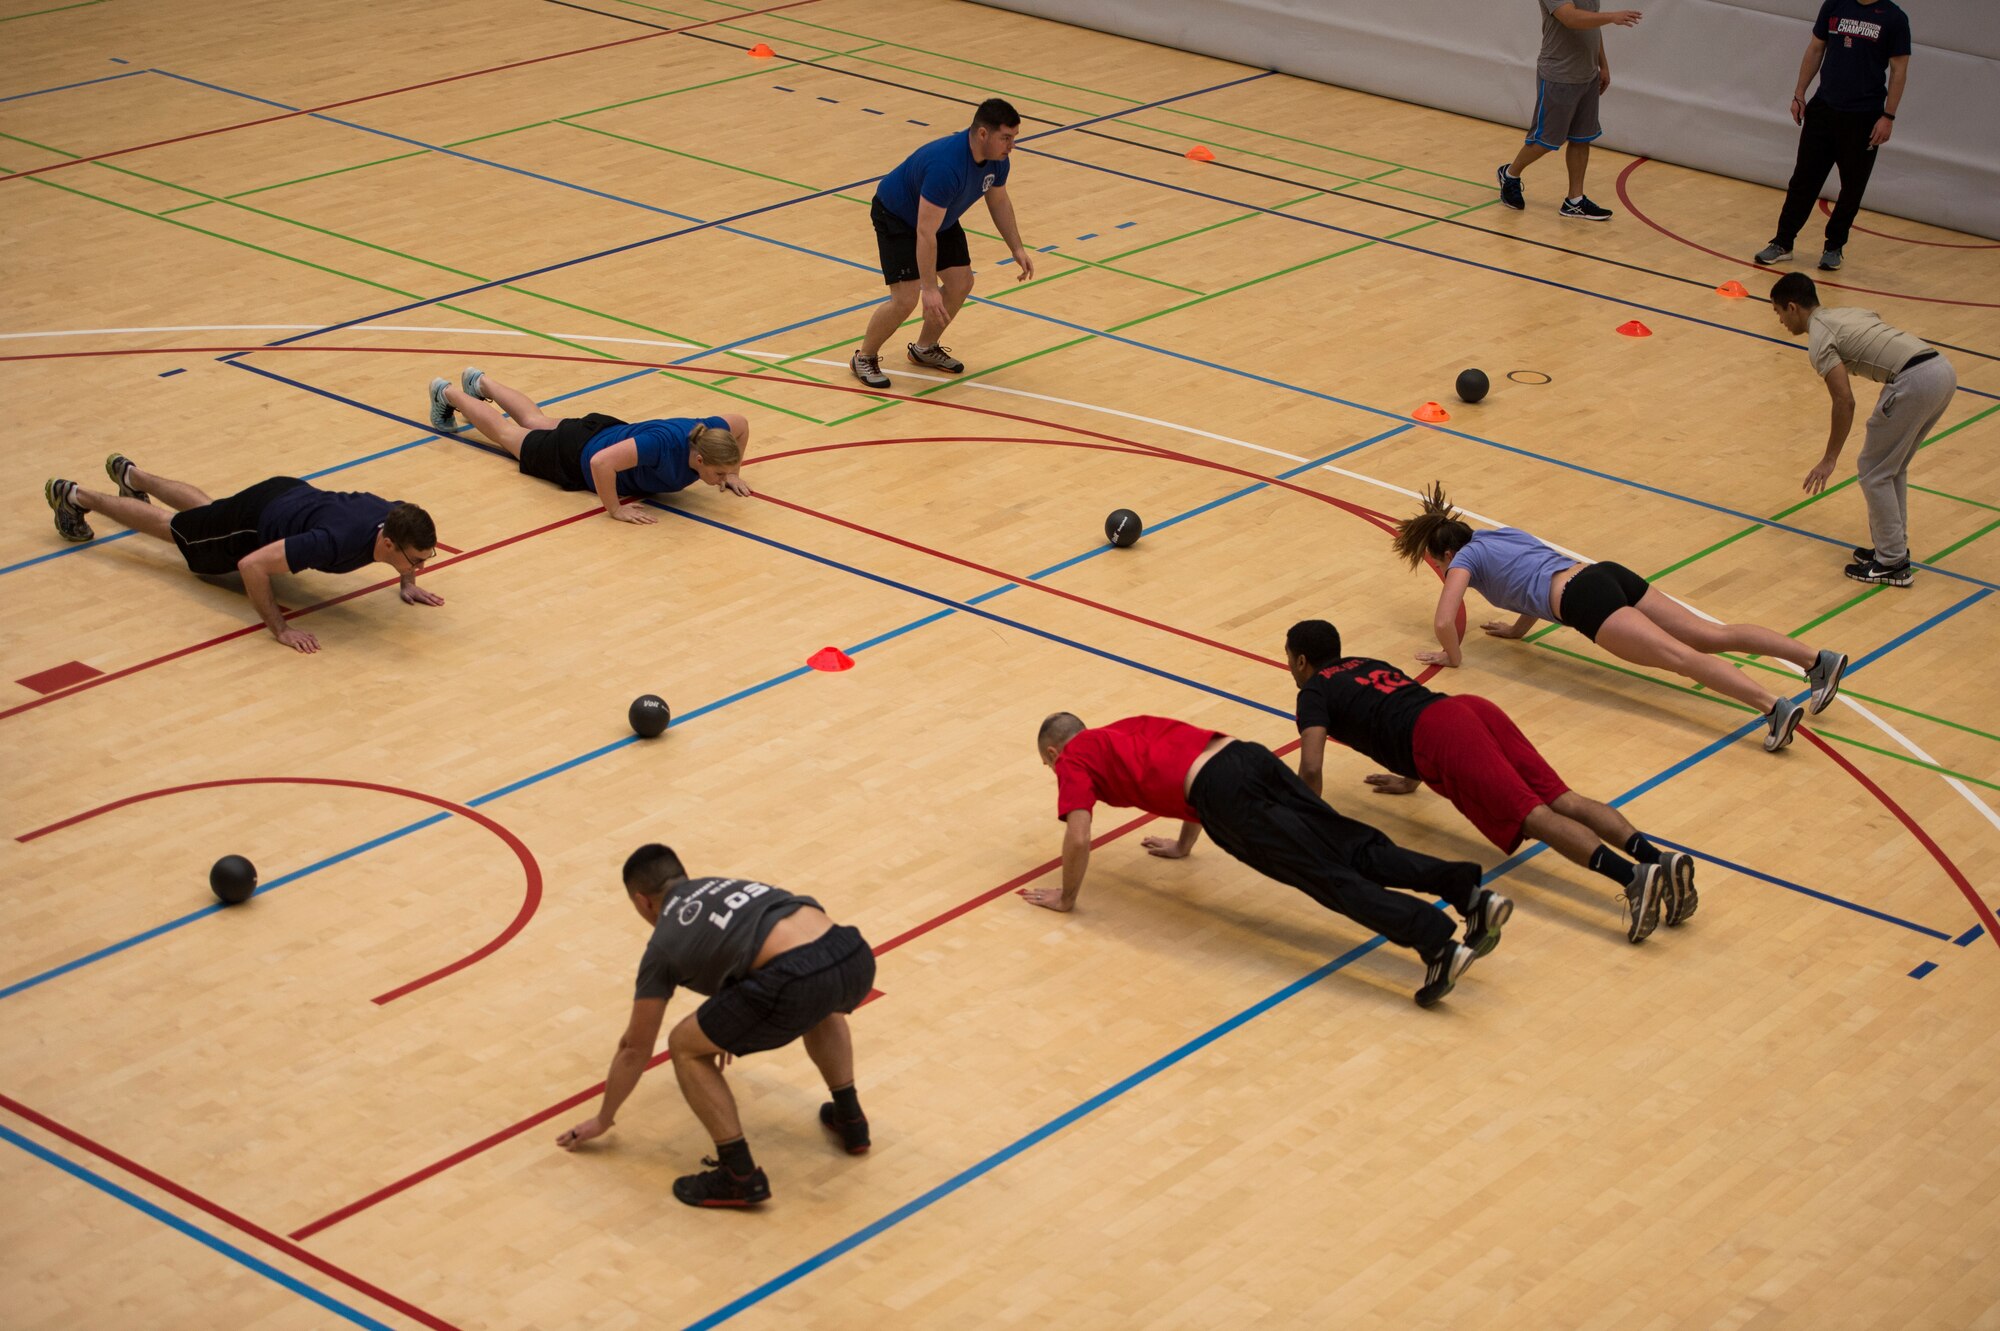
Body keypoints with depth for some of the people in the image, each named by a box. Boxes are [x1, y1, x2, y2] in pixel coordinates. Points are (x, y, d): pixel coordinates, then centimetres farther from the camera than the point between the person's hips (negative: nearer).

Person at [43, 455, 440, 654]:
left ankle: (130, 474, 62)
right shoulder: (336, 541, -48)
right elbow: (251, 565, -44)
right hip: (253, 521, -6)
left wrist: (409, 583, -9)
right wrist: (280, 629, -41)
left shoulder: (396, 518, -27)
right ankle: (74, 496, 43)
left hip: (292, 493, 6)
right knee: (172, 527, 22)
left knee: (204, 510, 36)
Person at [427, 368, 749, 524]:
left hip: (608, 431, 6)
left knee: (536, 422, 36)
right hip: (577, 456, -6)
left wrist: (733, 475, -9)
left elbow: (741, 425, -5)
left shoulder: (709, 434, -28)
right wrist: (616, 510, -43)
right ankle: (448, 394, 48)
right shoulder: (663, 444, -48)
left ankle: (480, 382, 61)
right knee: (506, 431, 24)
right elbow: (600, 462, -52)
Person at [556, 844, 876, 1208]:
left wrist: (603, 1118, 44)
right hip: (856, 957, 7)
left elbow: (636, 1050, 28)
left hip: (795, 980, -6)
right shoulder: (727, 886, 36)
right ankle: (849, 1119, 41)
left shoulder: (664, 945, 20)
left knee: (686, 1047, 15)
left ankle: (740, 1175, 12)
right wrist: (729, 1032, 73)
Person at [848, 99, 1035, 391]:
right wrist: (930, 289, -37)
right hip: (896, 217, -8)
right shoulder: (947, 166, -41)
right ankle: (864, 358, 7)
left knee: (961, 284, 4)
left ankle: (925, 349, 26)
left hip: (941, 216, 8)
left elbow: (999, 201, 6)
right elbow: (925, 232, -39)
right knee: (906, 298, -16)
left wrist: (1017, 249, 0)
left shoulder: (997, 160, -16)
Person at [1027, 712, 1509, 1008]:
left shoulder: (1073, 759, 16)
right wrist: (1182, 845, 55)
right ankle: (1471, 893, -15)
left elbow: (1078, 840, 4)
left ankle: (1437, 944, -30)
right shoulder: (1132, 728, 38)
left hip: (1226, 796, -7)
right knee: (1356, 849, 0)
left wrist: (1066, 898, 19)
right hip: (1248, 754, 7)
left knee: (1329, 876, -16)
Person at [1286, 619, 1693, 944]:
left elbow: (1312, 768, 1)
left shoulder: (1314, 692, 16)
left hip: (1440, 736, -7)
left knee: (1534, 817, -23)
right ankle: (1657, 857, -30)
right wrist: (1411, 780, 59)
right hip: (1471, 706, 7)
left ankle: (1632, 876, -45)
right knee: (1562, 800, -8)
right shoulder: (1365, 665, 39)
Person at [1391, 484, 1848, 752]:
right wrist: (1518, 628, 48)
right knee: (1713, 636, 0)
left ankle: (1773, 706, -40)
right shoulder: (1504, 534, 32)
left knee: (1681, 656, -23)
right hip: (1608, 573, 8)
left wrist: (1452, 656, 18)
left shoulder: (1465, 558, 11)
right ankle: (1818, 659, -14)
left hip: (1584, 599, -8)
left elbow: (1443, 621, 0)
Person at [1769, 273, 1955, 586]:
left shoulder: (1819, 339, -1)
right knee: (1894, 468, 23)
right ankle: (1893, 546, 31)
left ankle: (1893, 564, 9)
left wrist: (1829, 460, -2)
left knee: (1874, 472, 5)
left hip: (1915, 380, -9)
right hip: (1943, 369, 9)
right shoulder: (1846, 313, 25)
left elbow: (1844, 401, -8)